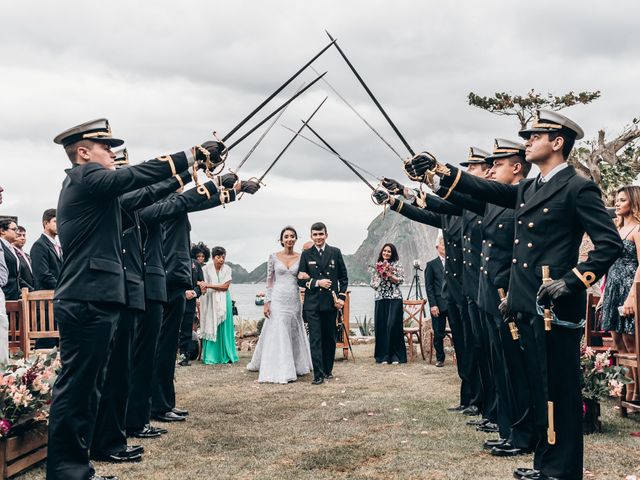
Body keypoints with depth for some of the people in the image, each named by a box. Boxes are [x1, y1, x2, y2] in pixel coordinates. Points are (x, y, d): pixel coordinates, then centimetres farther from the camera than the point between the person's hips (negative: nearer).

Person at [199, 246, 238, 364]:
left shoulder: (227, 269, -1)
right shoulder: (206, 269, -2)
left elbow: (225, 286, -7)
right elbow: (202, 286, 0)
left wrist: (208, 285, -14)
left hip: (223, 302, 1)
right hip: (209, 301, -1)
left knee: (224, 327, 2)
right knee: (210, 327, -1)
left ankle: (226, 355, 8)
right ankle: (210, 356, 3)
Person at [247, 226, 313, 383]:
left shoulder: (301, 257, 4)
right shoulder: (274, 257, 0)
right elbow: (269, 281, 2)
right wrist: (266, 302, -4)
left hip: (294, 300, 2)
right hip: (277, 299, -2)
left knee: (294, 333, 10)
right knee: (277, 334, -2)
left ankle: (296, 366, 23)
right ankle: (279, 371, 2)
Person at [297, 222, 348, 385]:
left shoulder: (335, 252, 5)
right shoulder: (306, 255, 4)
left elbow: (343, 277, 8)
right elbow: (301, 280, 3)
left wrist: (342, 297, -2)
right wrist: (317, 282, -13)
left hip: (331, 303, 1)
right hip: (312, 304, -1)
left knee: (330, 338, 10)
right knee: (315, 339, -6)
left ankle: (328, 370, 24)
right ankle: (318, 374, -6)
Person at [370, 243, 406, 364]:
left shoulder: (397, 264, 6)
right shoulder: (377, 266, 14)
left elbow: (401, 280, -2)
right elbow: (373, 284, 13)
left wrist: (390, 275, -12)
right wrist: (380, 275, -3)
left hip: (394, 299, -3)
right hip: (381, 299, 3)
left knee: (393, 325, -8)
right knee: (381, 327, 1)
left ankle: (396, 356, -3)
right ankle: (384, 356, 7)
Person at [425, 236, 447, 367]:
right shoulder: (431, 265, 6)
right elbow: (429, 287, 2)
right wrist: (433, 305, -7)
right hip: (439, 304, -1)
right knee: (438, 334, 3)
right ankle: (440, 358, 16)